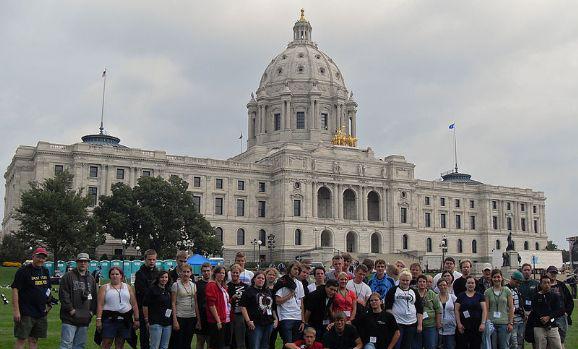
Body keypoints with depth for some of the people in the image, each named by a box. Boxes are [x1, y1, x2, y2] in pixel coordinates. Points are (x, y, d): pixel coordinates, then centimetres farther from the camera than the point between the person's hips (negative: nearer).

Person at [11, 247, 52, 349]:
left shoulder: (45, 271, 12)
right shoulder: (23, 271, -8)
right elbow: (15, 290, -12)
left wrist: (47, 304, 13)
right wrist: (16, 310, -17)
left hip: (41, 313, 6)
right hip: (26, 313, -6)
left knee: (34, 339, 11)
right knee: (21, 339, -4)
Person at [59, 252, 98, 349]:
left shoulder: (91, 279, 17)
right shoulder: (68, 276, -1)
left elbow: (94, 297, 19)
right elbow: (63, 295, -8)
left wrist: (92, 311, 6)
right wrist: (71, 310, -13)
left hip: (85, 319, 6)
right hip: (70, 319, -5)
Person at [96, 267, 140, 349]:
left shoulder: (128, 287, 11)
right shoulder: (104, 288, 5)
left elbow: (134, 304, 9)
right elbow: (100, 305, -2)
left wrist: (136, 319, 3)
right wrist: (98, 319, -11)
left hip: (125, 320, 2)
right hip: (109, 319, -2)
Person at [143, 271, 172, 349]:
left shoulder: (169, 290, 11)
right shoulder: (152, 290, -6)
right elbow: (145, 305, -8)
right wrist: (146, 321, -9)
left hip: (168, 322, 6)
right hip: (156, 322, -6)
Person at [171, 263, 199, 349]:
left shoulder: (193, 285, 9)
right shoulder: (176, 285, -4)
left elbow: (196, 303, 12)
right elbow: (173, 303, -6)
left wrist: (198, 317, 6)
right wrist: (175, 320, -12)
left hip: (192, 317, 4)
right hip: (180, 316, -4)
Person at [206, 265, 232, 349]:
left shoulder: (223, 286, 16)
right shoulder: (211, 285, -10)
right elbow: (211, 304, -17)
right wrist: (218, 321, -20)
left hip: (226, 320, 9)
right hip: (217, 321, -9)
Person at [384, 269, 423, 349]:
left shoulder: (414, 292, 11)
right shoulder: (393, 290, 1)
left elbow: (420, 310, 10)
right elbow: (388, 307, -4)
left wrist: (420, 325, 3)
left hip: (411, 324, 4)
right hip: (397, 324, -3)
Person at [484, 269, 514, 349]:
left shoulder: (507, 291, 4)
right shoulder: (487, 292, 4)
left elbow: (511, 308, 4)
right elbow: (486, 309, 2)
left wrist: (511, 323, -1)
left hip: (504, 323, 0)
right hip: (491, 323, 0)